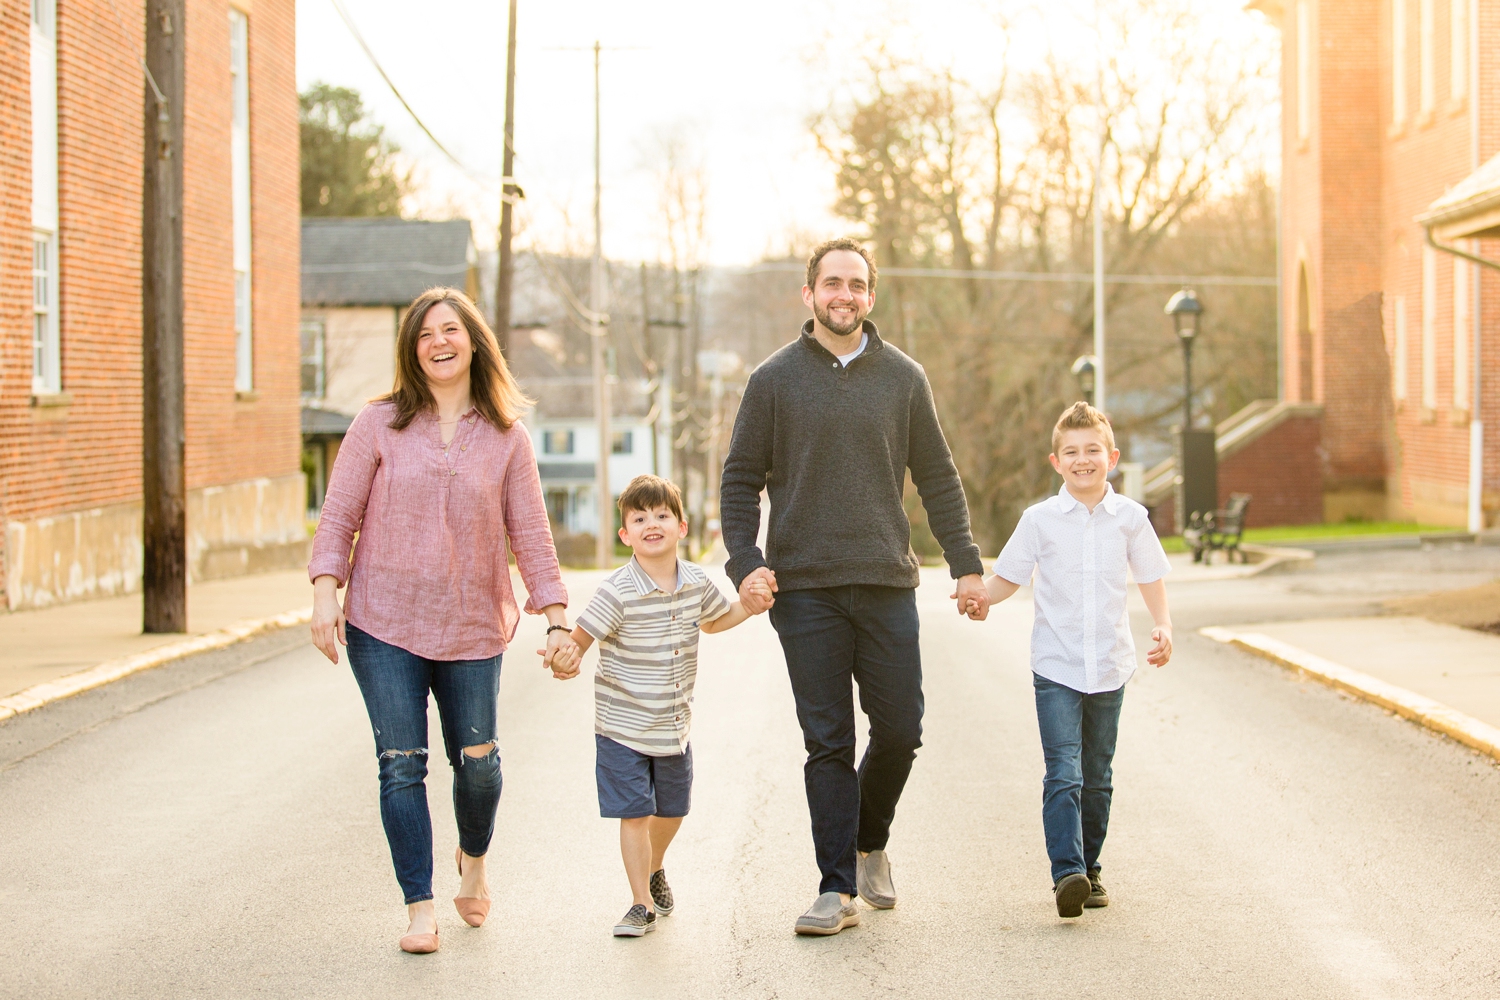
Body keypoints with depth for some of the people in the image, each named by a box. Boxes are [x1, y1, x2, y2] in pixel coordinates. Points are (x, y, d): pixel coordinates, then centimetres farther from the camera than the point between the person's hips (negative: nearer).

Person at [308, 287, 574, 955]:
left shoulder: (506, 438, 4)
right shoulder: (379, 424, 1)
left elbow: (531, 535, 4)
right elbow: (338, 515, 1)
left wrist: (557, 619, -3)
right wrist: (325, 592, -11)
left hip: (472, 629, 1)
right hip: (383, 624, -1)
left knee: (477, 761, 5)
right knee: (402, 766, -3)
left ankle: (474, 857, 37)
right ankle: (420, 907, 6)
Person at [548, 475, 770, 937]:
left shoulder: (696, 583, -3)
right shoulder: (618, 592, -20)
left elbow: (715, 620, 19)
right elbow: (578, 639, -19)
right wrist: (566, 658, -41)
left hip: (675, 726, 5)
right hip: (623, 727, -5)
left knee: (673, 809, 19)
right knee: (634, 813, -4)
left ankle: (655, 868, 47)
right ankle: (642, 903, 8)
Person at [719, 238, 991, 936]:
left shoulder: (903, 378, 9)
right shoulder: (775, 380, 4)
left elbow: (938, 480, 13)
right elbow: (740, 480, 5)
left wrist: (966, 565, 6)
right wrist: (746, 563, -8)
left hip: (887, 586, 2)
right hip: (805, 590, -2)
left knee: (899, 731, 2)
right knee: (828, 743, -2)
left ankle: (870, 842, 28)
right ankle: (837, 889, 3)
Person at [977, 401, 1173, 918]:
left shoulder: (1130, 517, 3)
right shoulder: (1040, 519, -1)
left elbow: (1151, 579, 11)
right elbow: (1006, 579, 4)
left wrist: (1163, 627, -4)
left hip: (1109, 667, 2)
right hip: (1056, 667, -2)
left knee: (1096, 778, 11)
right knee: (1063, 774, -14)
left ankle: (1088, 869, 21)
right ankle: (1067, 872, -21)